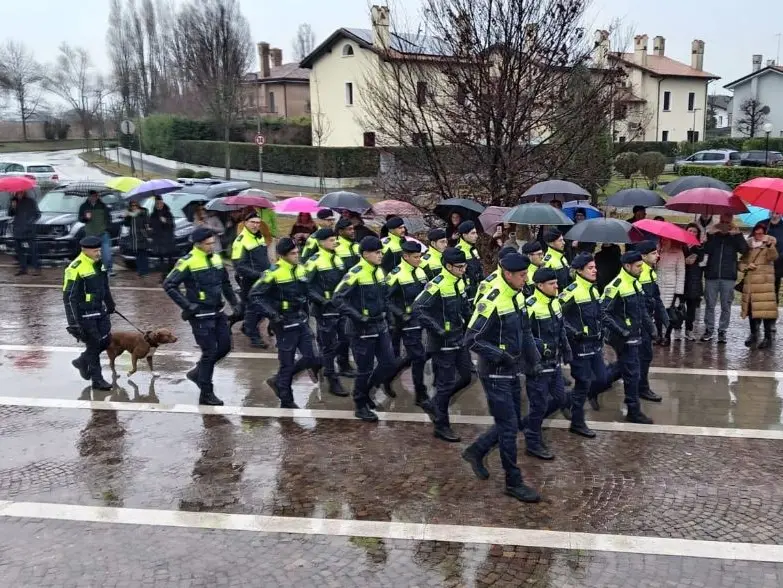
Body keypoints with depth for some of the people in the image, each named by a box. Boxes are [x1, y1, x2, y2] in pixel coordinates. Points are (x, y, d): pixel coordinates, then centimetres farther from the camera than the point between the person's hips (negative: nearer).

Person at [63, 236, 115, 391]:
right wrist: (74, 321, -22)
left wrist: (110, 305, 26)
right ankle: (97, 380, 13)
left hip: (99, 311, 8)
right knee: (93, 345, 0)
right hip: (84, 314, -8)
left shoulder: (98, 264, 5)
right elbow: (69, 297, -20)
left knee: (106, 340, 11)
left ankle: (82, 361, 34)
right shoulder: (76, 268, -20)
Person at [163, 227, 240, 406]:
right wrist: (187, 305, -17)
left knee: (225, 346, 9)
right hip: (200, 315, -7)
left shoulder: (216, 259, 6)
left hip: (217, 312, 7)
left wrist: (234, 302, 11)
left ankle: (197, 372, 30)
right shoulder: (188, 262, -14)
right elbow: (168, 285, -14)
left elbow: (225, 284, 20)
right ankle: (206, 394, 10)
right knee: (209, 351, -3)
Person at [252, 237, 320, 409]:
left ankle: (279, 380, 22)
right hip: (285, 325, -7)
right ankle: (286, 401, 19)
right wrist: (272, 314, -22)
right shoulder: (273, 273, -15)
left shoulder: (300, 270, 7)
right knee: (287, 364, 3)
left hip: (302, 323, 7)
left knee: (313, 359, 3)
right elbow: (254, 296, -16)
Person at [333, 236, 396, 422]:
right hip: (363, 328, -7)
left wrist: (384, 310, 12)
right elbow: (338, 298, -20)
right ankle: (360, 406, 20)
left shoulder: (379, 271, 7)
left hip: (380, 326, 7)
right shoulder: (356, 273, -17)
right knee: (365, 369, 2)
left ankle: (365, 390, 29)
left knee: (388, 363, 7)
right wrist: (357, 316, -24)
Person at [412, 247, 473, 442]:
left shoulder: (459, 282, 7)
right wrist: (437, 329, -25)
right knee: (446, 383, 0)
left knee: (465, 377, 14)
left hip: (459, 340, 8)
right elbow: (418, 308, -25)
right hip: (443, 343, -8)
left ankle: (439, 402, 35)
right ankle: (441, 426, 14)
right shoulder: (437, 285, -20)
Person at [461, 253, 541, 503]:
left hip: (512, 372, 9)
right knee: (509, 427, -2)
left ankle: (475, 451, 35)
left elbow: (525, 331, 18)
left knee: (512, 423, 16)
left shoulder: (517, 297, 5)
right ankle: (514, 483, 11)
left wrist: (533, 359, 7)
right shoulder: (492, 302, -22)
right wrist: (501, 356, -23)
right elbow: (472, 340, -21)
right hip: (495, 375, -9)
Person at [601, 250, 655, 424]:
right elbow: (602, 312, -21)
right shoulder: (616, 286, -19)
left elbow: (642, 309, 20)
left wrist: (650, 326, 10)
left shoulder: (636, 283, 10)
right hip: (624, 339, -9)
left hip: (634, 336, 9)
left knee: (625, 370, 17)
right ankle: (634, 411, 8)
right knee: (632, 374, -2)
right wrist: (619, 330, -23)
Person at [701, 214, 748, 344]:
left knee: (726, 306, 3)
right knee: (709, 305, 4)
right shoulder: (713, 234, 8)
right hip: (711, 275, 0)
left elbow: (744, 250, -9)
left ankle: (722, 331, 8)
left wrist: (738, 234, -15)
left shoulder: (735, 236, 7)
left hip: (728, 277, 0)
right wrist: (711, 235, -16)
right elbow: (706, 250, -7)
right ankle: (708, 330, 12)